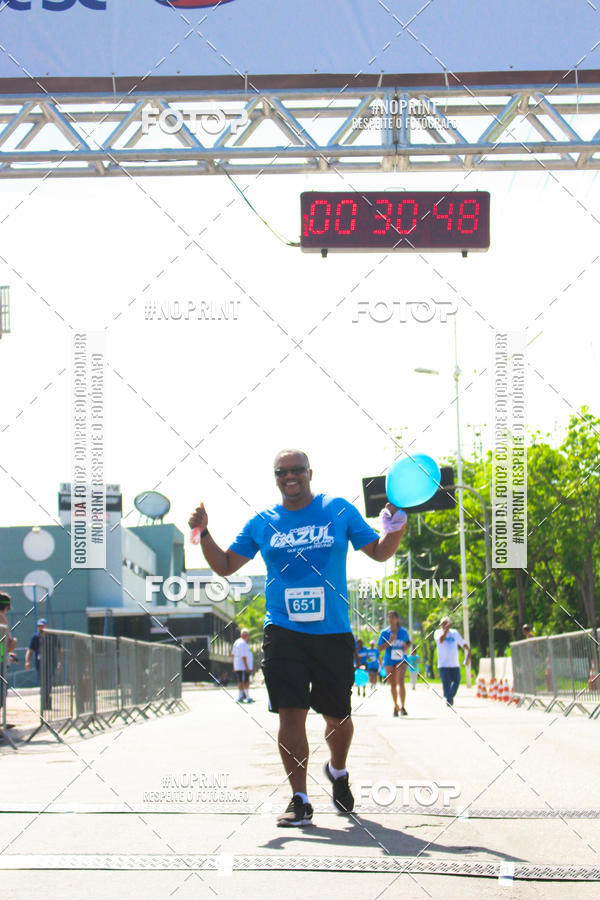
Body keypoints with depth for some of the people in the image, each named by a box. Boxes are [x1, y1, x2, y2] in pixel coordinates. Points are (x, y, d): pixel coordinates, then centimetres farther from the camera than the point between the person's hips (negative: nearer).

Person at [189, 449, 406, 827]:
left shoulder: (339, 511, 5)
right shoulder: (262, 522, 8)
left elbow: (379, 552, 11)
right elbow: (225, 565, 15)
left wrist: (396, 527, -9)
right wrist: (204, 533, 0)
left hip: (333, 632, 0)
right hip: (284, 633, 0)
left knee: (338, 717, 6)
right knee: (291, 714, -8)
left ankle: (338, 771, 37)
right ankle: (300, 800, -1)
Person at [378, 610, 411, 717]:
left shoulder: (403, 631, 2)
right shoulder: (384, 632, 0)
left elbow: (408, 642, 17)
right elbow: (380, 647, -2)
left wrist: (406, 647, -6)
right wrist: (390, 641, -15)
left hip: (401, 660, -1)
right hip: (389, 661, 2)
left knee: (400, 682, -18)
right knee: (393, 685, 9)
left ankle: (402, 707, -18)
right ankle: (396, 706, 26)